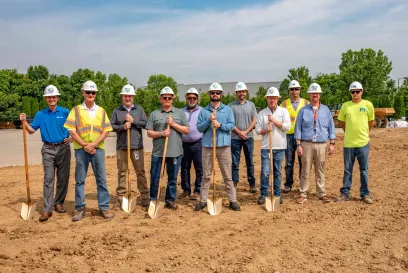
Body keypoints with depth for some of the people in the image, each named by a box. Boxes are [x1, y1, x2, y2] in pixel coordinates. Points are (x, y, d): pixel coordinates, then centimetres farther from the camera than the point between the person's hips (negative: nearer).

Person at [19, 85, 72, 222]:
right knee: (48, 178, -4)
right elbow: (32, 130, 7)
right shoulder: (40, 114, 5)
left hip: (63, 148, 0)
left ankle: (59, 203, 22)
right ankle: (47, 210, -4)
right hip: (48, 149, 1)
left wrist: (72, 138, -7)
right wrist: (24, 121, -8)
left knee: (63, 178, 6)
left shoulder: (65, 112, 0)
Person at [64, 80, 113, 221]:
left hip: (98, 149, 1)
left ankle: (104, 207, 11)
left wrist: (94, 144, -10)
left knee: (101, 179, 3)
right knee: (80, 180, 5)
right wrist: (85, 145, -12)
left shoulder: (101, 111, 10)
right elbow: (71, 130, -2)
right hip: (81, 149, -1)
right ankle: (80, 208, 15)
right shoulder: (76, 110, 5)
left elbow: (106, 131, 3)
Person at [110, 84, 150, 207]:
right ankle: (121, 196, 15)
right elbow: (111, 126, 2)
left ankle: (145, 196, 10)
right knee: (122, 172, 6)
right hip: (121, 146, 0)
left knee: (140, 171, 3)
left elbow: (146, 124, 1)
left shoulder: (139, 109, 9)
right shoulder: (116, 111, 7)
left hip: (137, 146, 0)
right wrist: (123, 127, -13)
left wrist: (133, 121, -11)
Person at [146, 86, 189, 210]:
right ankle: (153, 200, 20)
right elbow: (149, 133, 3)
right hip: (158, 152, 0)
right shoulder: (154, 114, 7)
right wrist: (161, 133, -14)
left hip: (175, 152, 0)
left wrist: (173, 124, -10)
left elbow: (186, 130, 2)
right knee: (154, 178, 5)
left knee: (172, 178, 9)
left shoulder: (180, 113, 8)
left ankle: (170, 200, 22)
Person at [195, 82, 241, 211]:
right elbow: (199, 128, 1)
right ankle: (203, 200, 15)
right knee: (206, 175, 7)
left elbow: (232, 125, -2)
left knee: (228, 175, 4)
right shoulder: (204, 111, 7)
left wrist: (220, 125, -17)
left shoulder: (227, 110, 7)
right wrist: (209, 121, -14)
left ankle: (233, 200, 11)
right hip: (207, 146, 1)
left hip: (224, 146, 0)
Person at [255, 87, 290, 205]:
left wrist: (274, 121, -11)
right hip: (266, 147, -1)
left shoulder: (283, 111, 5)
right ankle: (263, 195, 8)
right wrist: (266, 130, -16)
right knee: (265, 172, -3)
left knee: (278, 172, 10)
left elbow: (287, 126, -7)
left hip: (280, 147, 1)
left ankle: (277, 194, 21)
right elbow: (257, 130, 2)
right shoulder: (262, 113, 5)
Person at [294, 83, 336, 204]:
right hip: (306, 144, -1)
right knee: (305, 170, 0)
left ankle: (321, 194, 17)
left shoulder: (326, 110, 10)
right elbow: (298, 128, 2)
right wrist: (298, 145, -5)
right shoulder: (303, 110, 4)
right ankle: (303, 194, 7)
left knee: (320, 170, 8)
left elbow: (331, 127, 10)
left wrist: (332, 144, 3)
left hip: (321, 145, 2)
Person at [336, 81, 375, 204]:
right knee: (347, 170, 9)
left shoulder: (368, 105, -1)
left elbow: (371, 122, 10)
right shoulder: (345, 105, 2)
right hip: (348, 143, 1)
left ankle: (365, 194, 19)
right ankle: (345, 193, 19)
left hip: (363, 143, -1)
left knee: (364, 170, 8)